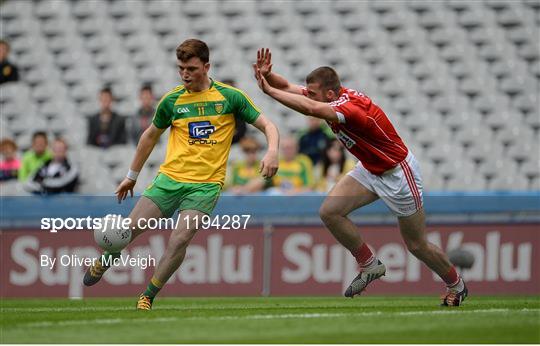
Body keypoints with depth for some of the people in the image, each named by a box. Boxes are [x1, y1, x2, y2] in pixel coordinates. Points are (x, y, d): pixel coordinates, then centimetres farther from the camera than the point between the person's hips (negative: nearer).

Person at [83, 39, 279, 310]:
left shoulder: (230, 97, -1)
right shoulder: (172, 100, 5)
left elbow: (267, 126, 3)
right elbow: (151, 135, 20)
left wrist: (272, 151, -19)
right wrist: (132, 176, 23)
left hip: (205, 184, -2)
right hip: (169, 178, 2)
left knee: (180, 239, -20)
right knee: (131, 228, -6)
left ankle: (148, 297, -5)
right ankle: (105, 261, 27)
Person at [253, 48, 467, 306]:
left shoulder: (352, 107, -36)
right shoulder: (332, 97, -11)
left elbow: (308, 108, -50)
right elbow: (287, 87, -7)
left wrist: (269, 90, -45)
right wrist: (267, 75, -28)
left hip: (397, 173, -8)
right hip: (369, 169, 8)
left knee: (416, 245, 4)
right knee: (329, 211, -10)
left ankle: (455, 285, 30)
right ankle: (369, 265, 7)